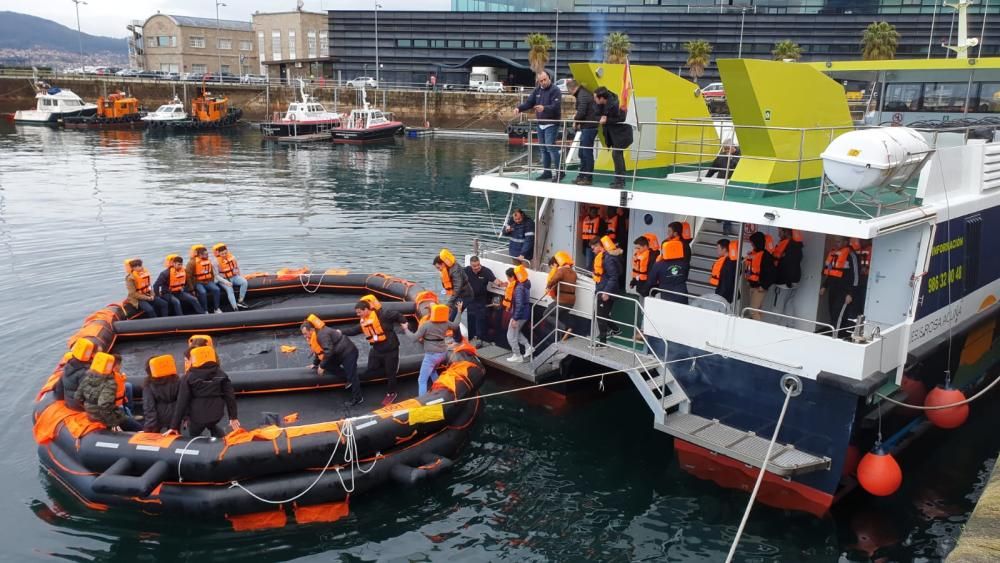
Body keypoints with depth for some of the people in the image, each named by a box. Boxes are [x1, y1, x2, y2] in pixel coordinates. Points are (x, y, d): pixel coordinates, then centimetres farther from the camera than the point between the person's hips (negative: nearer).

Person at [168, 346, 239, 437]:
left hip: (197, 416, -4)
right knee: (212, 426, 34)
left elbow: (182, 402, -10)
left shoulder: (189, 377, -9)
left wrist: (174, 426, -6)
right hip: (215, 414, 4)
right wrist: (233, 417, 6)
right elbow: (230, 396, 0)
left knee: (194, 439, 19)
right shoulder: (221, 374, 2)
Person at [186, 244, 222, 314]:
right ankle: (205, 311, -20)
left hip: (208, 282, 5)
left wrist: (212, 283, 13)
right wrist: (192, 288, -13)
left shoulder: (208, 261, 6)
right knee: (203, 292, -33)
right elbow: (188, 276, -12)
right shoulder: (192, 262, -12)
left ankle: (216, 309, -10)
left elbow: (212, 273, 21)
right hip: (198, 283, -5)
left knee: (216, 289, -20)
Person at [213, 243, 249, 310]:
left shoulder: (232, 257, 0)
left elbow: (237, 267, 16)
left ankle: (240, 301, -15)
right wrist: (226, 282, -24)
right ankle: (235, 308, -36)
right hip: (223, 279, -4)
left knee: (244, 282, -22)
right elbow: (216, 275, -13)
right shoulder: (216, 261, -12)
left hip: (233, 277, 4)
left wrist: (239, 276, 2)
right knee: (229, 289, -32)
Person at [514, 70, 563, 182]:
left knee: (551, 147, -13)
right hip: (540, 124, 7)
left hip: (551, 124, -7)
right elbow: (528, 103, 7)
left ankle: (558, 172, -7)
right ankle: (546, 172, 20)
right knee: (543, 149, 11)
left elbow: (556, 106, -23)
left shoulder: (555, 91, -12)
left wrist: (544, 108, -41)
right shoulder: (537, 90, 9)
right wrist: (519, 108, -12)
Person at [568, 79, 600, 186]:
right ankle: (582, 176, 23)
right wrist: (577, 115, 7)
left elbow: (581, 113, -21)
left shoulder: (582, 95, -15)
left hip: (588, 127, -10)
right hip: (587, 127, 10)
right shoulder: (584, 93, 15)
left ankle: (588, 178, 3)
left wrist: (575, 121, -4)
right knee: (582, 153, 16)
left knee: (587, 153, -3)